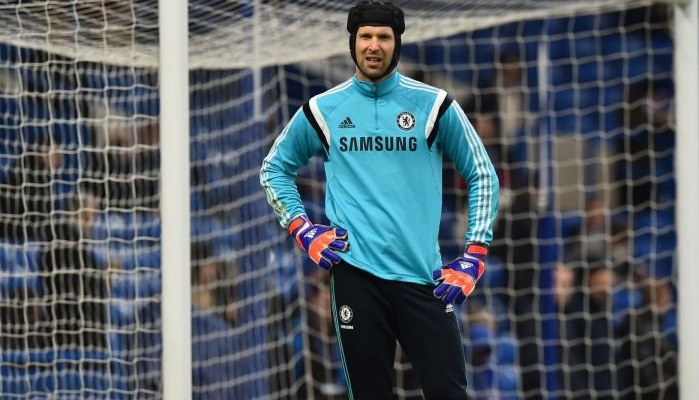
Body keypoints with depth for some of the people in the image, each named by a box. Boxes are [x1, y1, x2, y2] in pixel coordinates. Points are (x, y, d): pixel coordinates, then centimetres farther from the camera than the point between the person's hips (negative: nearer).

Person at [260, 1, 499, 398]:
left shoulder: (434, 105, 4)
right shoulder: (321, 110, 7)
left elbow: (483, 175, 9)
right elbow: (274, 169, 20)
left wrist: (474, 256, 1)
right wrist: (303, 230, 6)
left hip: (423, 276, -1)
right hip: (356, 274, 1)